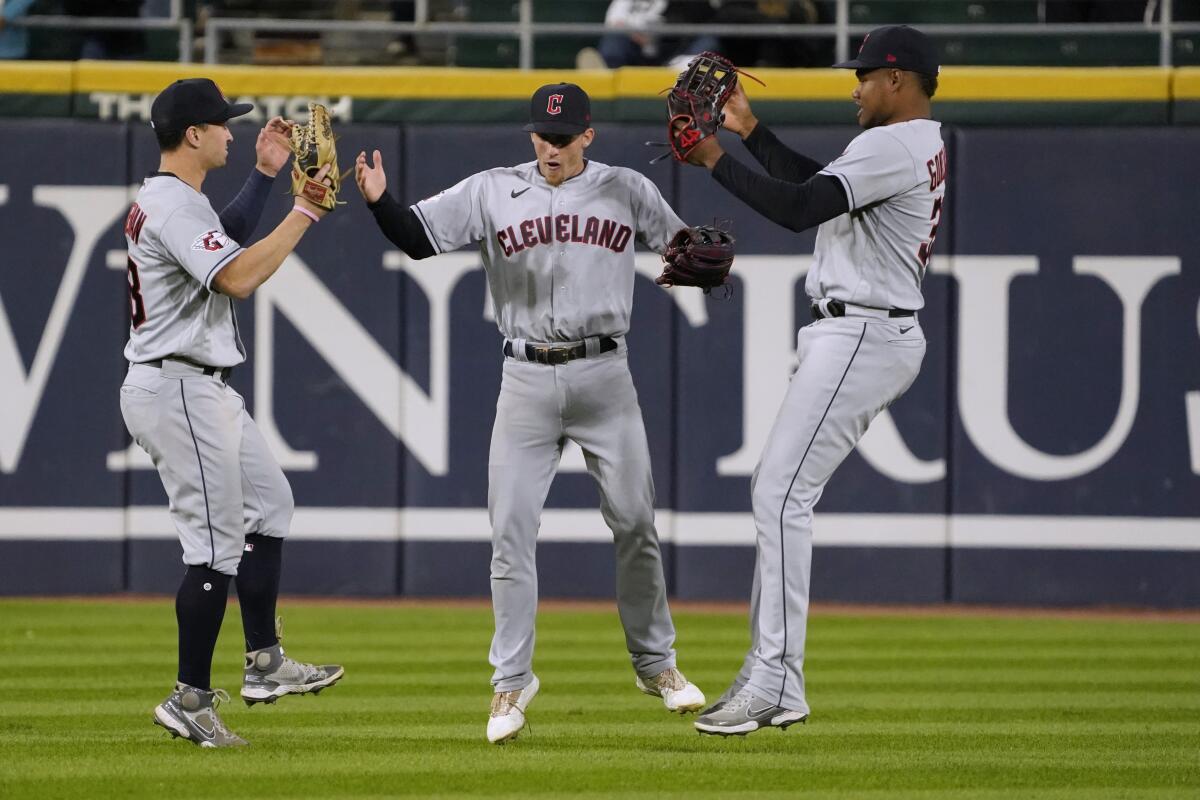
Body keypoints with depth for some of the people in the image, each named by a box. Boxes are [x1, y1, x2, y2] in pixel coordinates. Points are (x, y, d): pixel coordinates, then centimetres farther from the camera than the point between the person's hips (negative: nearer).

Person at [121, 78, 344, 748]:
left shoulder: (172, 199, 15)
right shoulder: (173, 206, -18)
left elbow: (229, 240, 33)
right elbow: (238, 279, -28)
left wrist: (265, 174, 24)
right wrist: (306, 213, -23)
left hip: (208, 390, 11)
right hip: (179, 388, -11)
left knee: (268, 503, 18)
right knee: (218, 545, -8)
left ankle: (265, 665, 21)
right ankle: (190, 699, -4)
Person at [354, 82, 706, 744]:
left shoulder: (626, 191, 4)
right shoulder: (491, 192, 2)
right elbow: (418, 238, -3)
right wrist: (379, 201, -22)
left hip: (604, 374, 0)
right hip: (526, 383, 0)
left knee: (635, 522, 4)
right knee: (510, 532, -3)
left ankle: (655, 663, 19)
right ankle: (511, 682, 6)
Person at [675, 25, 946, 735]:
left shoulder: (892, 147, -15)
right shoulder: (925, 146, 18)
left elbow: (798, 208, -24)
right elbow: (818, 186, 28)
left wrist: (716, 161, -15)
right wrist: (751, 130, 26)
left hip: (861, 338, -11)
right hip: (884, 337, 11)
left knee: (781, 496, -13)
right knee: (779, 494, 13)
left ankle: (776, 684, -16)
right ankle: (771, 679, 14)